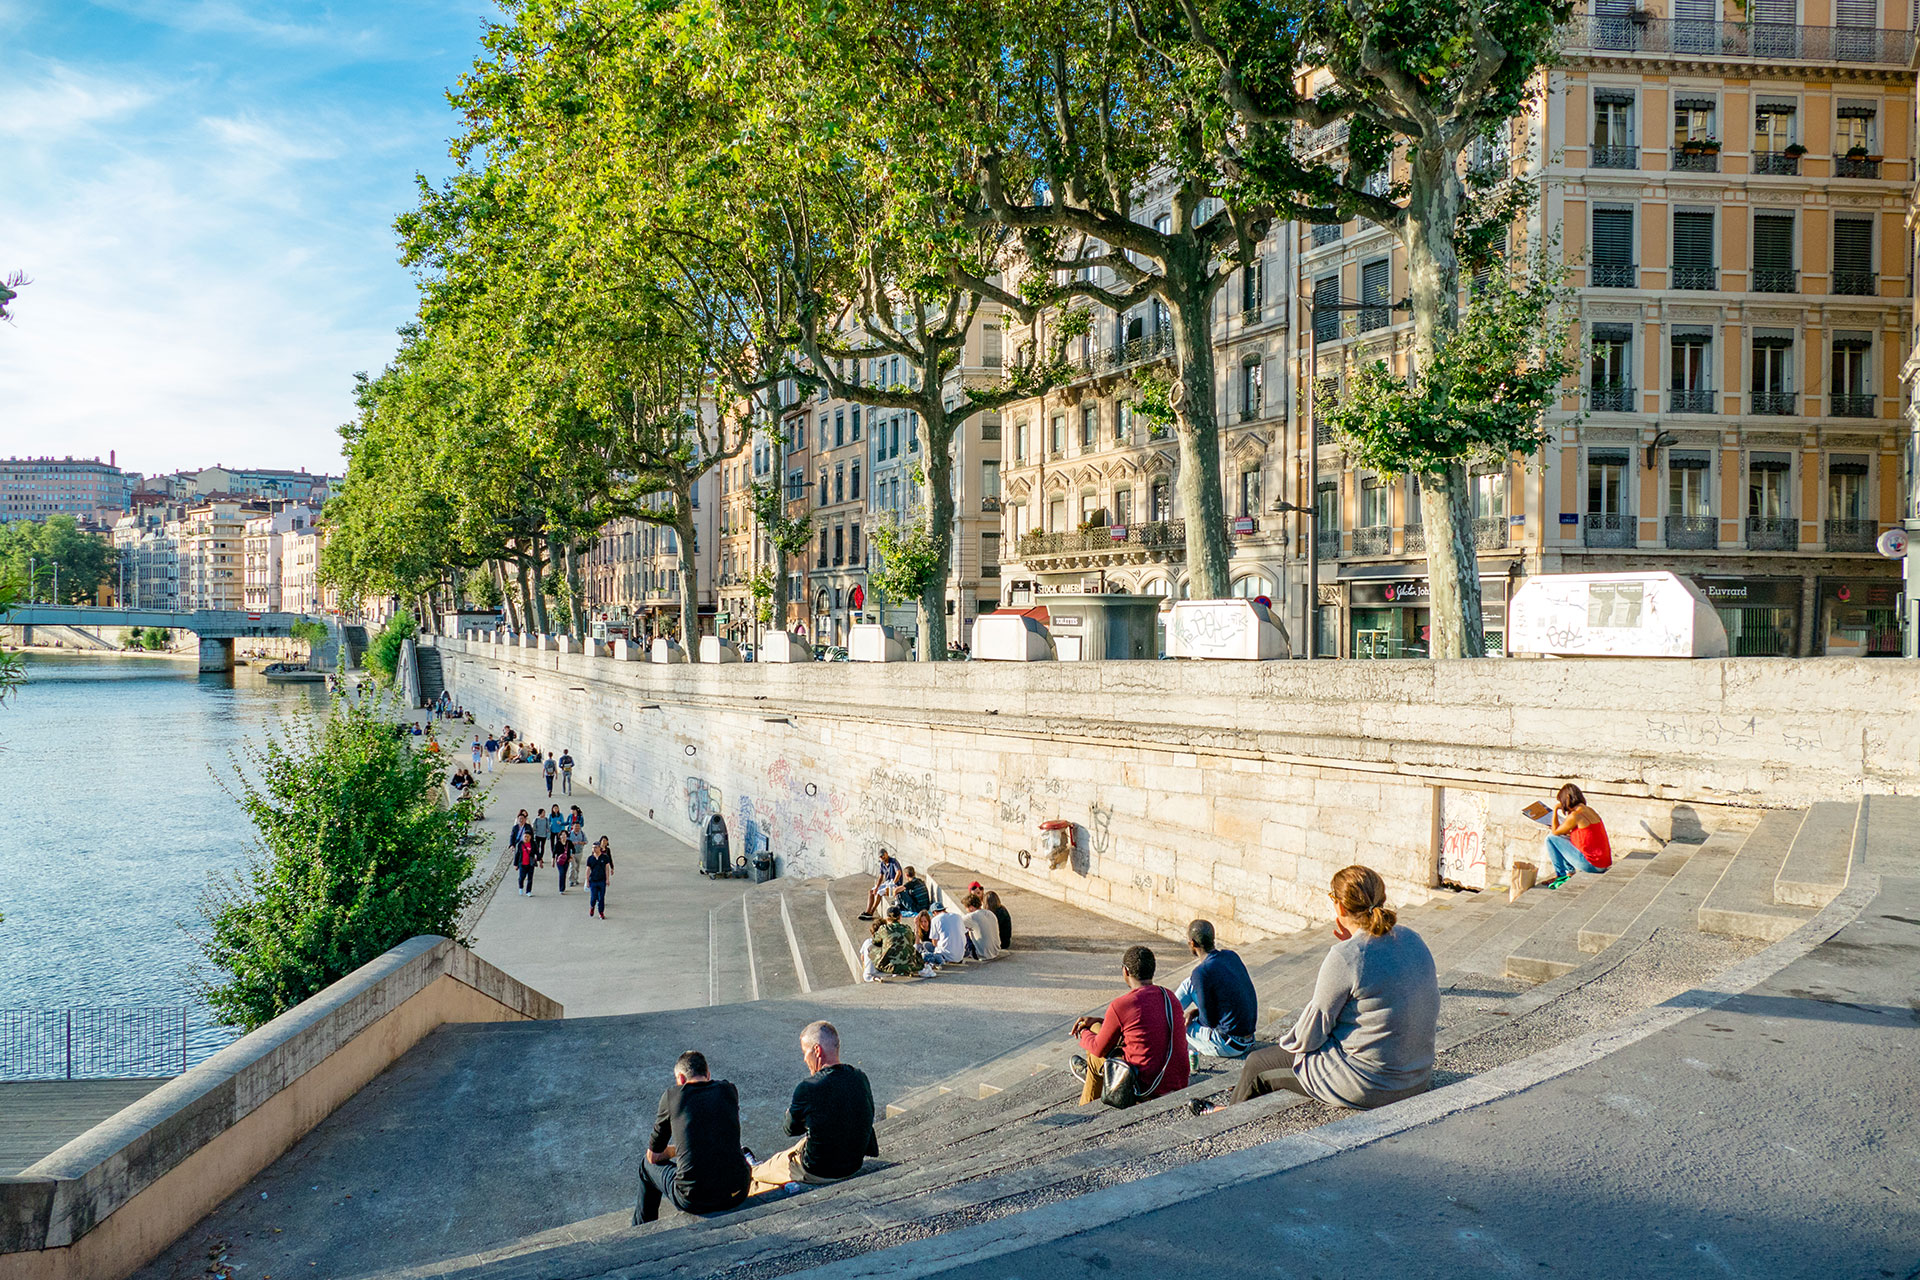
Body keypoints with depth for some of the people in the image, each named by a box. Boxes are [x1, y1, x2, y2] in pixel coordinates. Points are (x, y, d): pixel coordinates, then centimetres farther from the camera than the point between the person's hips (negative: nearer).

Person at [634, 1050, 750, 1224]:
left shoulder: (672, 1094, 0)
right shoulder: (728, 1090, 7)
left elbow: (653, 1155, 9)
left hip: (694, 1201, -3)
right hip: (737, 1195, 3)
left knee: (648, 1165, 28)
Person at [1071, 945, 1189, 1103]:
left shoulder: (1120, 1005, -17)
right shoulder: (1169, 996, 5)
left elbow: (1099, 1049, -3)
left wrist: (1084, 1033, 20)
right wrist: (1099, 1020, 26)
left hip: (1146, 1089, -6)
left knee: (1096, 1057, 22)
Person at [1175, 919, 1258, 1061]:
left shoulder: (1202, 972, -23)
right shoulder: (1232, 956, 0)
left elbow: (1208, 1020, -17)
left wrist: (1195, 1015, 5)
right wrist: (1196, 1012, 8)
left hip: (1230, 1047, -8)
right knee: (1189, 985, 13)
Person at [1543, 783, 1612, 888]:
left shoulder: (1575, 815, -15)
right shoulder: (1589, 810, 11)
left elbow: (1555, 832, -1)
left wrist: (1555, 809, 3)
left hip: (1592, 864, -9)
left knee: (1551, 839, -1)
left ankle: (1561, 875, 10)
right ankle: (1570, 873, 25)